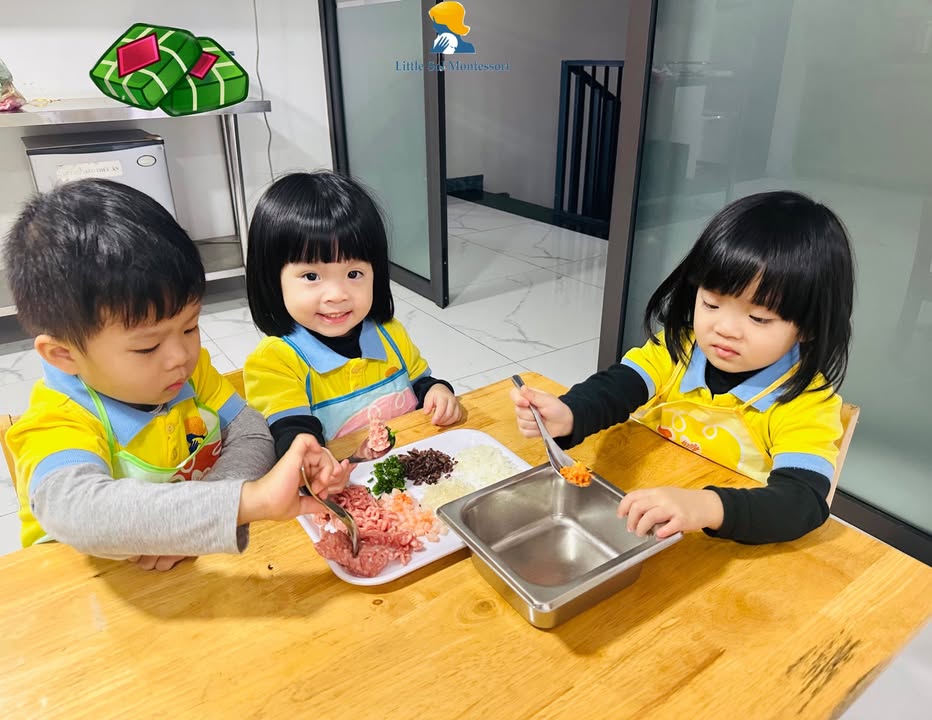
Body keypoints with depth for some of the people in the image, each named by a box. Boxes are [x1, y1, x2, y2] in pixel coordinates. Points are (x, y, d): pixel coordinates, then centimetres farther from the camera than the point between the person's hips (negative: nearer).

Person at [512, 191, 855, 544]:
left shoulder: (807, 401, -13)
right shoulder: (677, 346, -3)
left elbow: (803, 501, -25)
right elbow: (614, 387, -17)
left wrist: (705, 507, -42)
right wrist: (567, 415, -38)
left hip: (734, 549, -2)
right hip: (648, 526, 3)